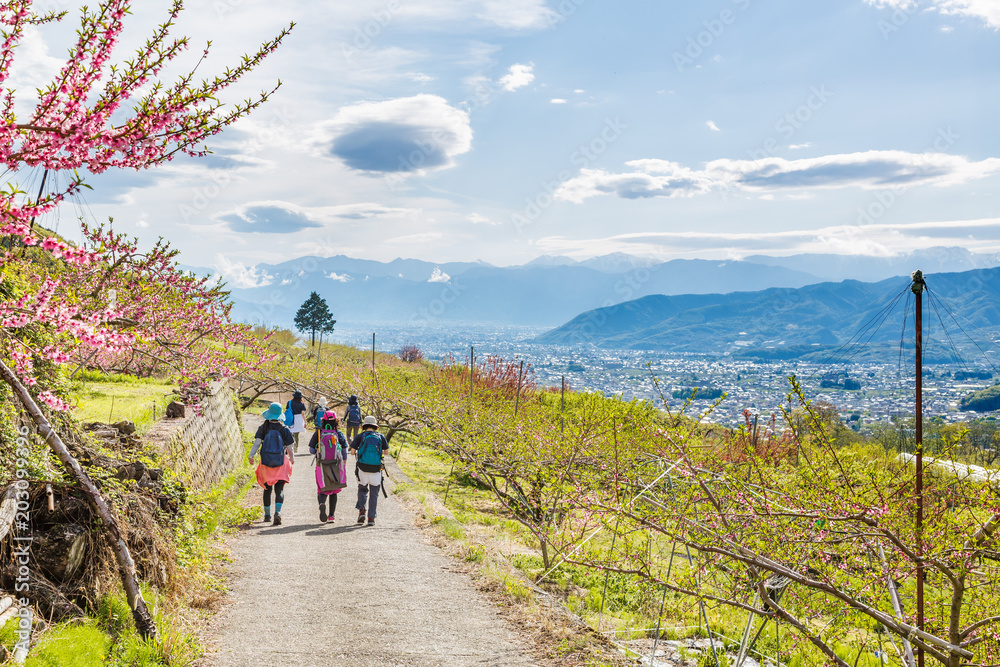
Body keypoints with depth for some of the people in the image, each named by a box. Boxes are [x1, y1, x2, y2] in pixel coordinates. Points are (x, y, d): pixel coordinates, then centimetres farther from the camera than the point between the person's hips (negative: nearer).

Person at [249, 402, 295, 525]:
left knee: (267, 489, 17)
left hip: (266, 462, 1)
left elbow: (257, 442, -12)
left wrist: (251, 455, -15)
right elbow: (289, 448, 1)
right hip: (281, 463, -1)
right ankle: (278, 512, -24)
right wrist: (292, 458, 18)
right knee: (280, 490, -2)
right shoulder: (284, 429, -2)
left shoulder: (263, 428, 0)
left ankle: (267, 514, 26)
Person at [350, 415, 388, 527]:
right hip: (376, 470, 0)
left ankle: (361, 510, 1)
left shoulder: (360, 436, 2)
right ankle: (371, 518, 7)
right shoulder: (380, 437, 6)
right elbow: (386, 452, 9)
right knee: (374, 495, 10)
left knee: (362, 490, 20)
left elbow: (353, 451, -3)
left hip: (362, 468, 0)